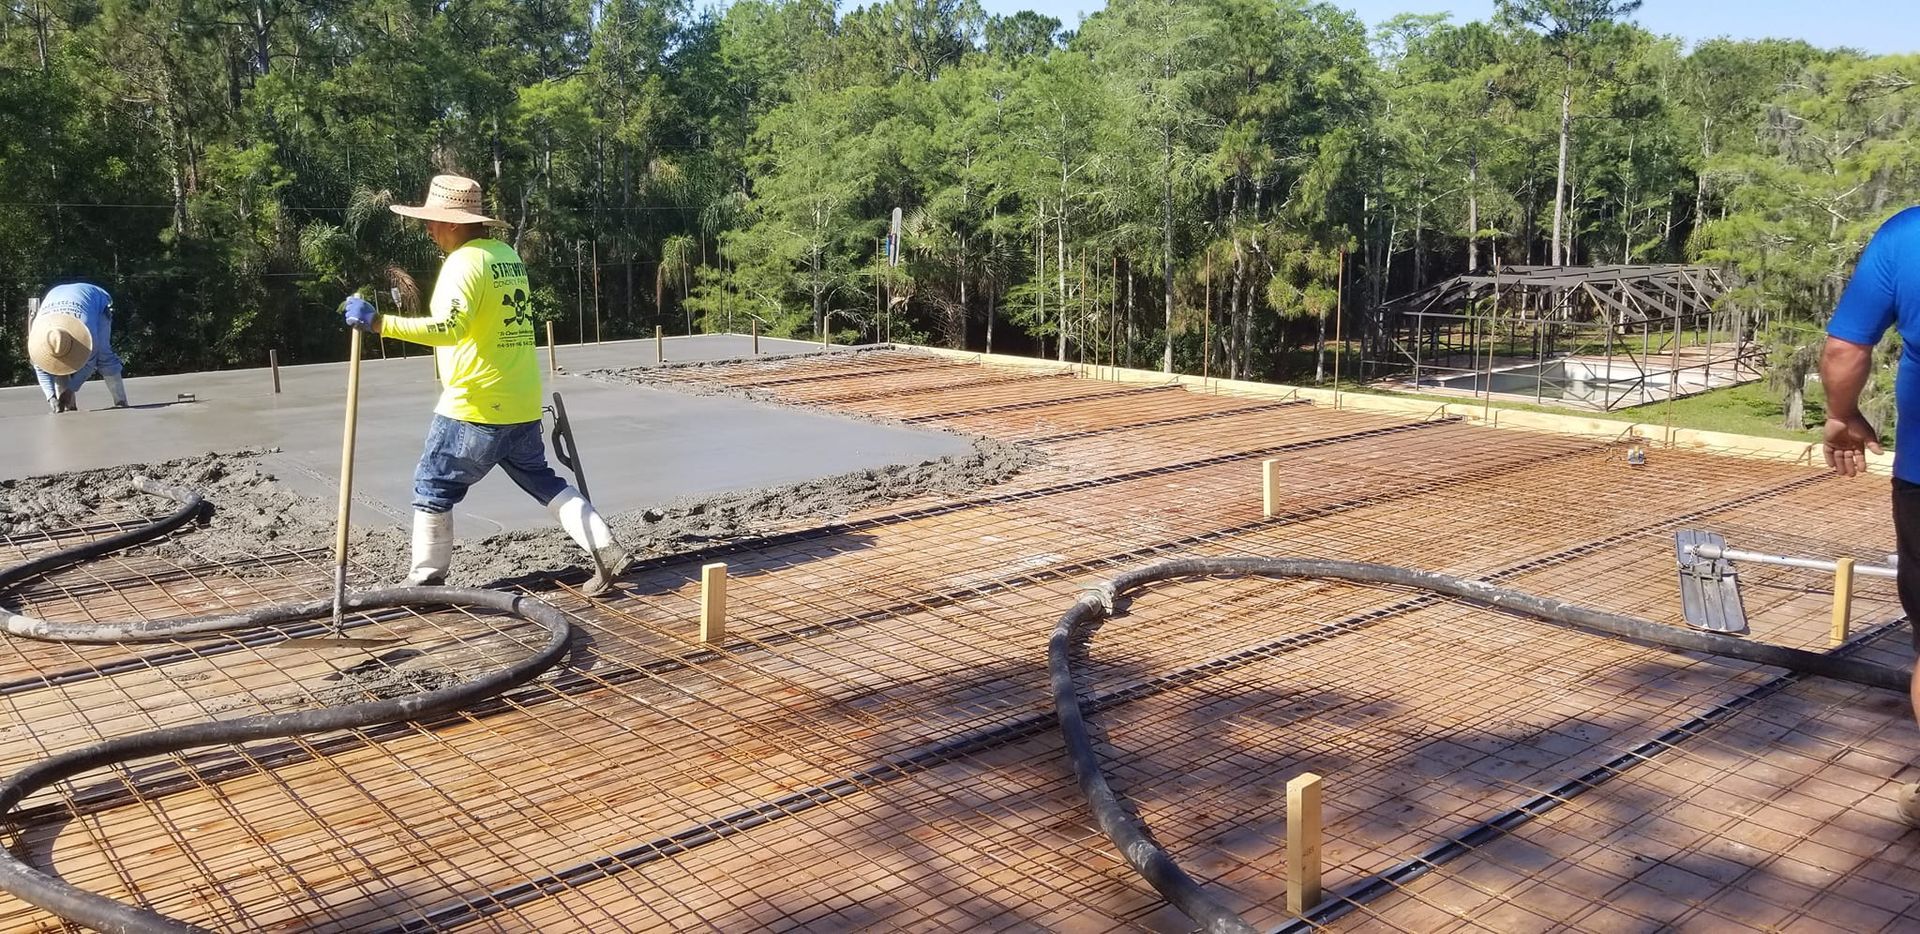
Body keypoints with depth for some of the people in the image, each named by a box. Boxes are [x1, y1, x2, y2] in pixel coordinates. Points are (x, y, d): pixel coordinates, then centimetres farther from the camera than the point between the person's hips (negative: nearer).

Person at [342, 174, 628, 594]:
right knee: (543, 481, 16)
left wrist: (377, 321, -31)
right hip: (522, 405, 8)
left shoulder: (464, 262, -15)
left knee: (433, 487, 7)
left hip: (475, 407, -8)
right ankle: (605, 549, 5)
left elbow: (448, 327, -30)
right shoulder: (509, 256, 13)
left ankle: (427, 579, 15)